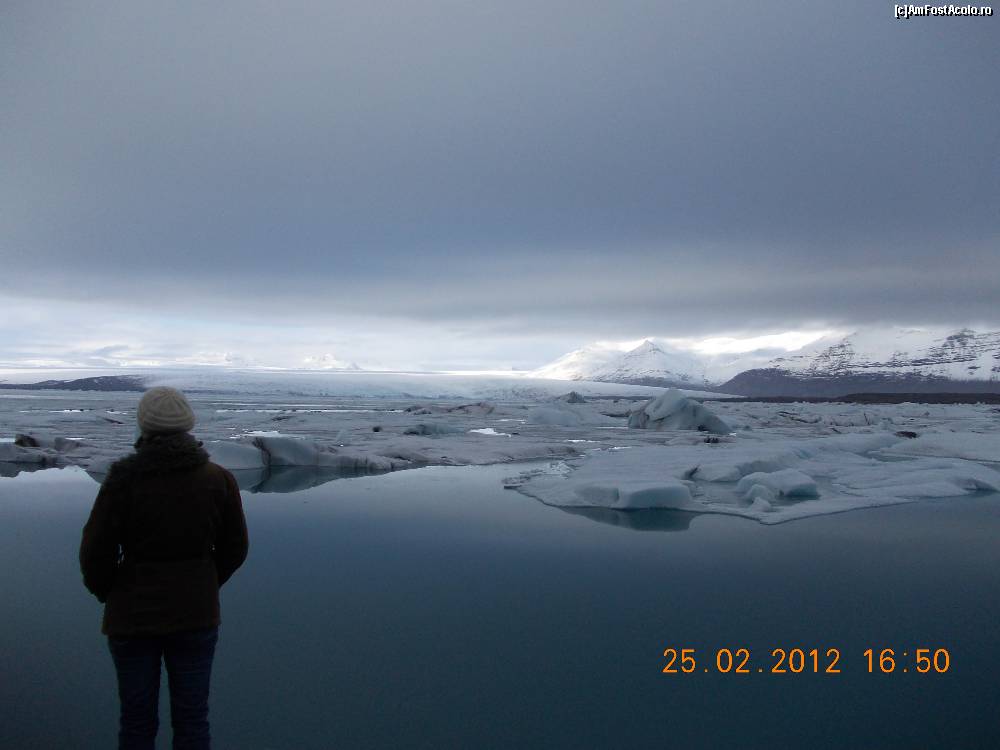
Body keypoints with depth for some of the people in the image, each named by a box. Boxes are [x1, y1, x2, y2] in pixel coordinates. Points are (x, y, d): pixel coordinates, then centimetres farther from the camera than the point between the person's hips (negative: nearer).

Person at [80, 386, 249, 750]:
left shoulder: (122, 480, -15)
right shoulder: (219, 479, -9)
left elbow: (95, 553, -10)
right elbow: (235, 548, 0)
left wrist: (105, 592, 10)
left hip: (133, 616, -1)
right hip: (196, 616, 1)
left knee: (138, 719, 16)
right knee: (192, 718, 15)